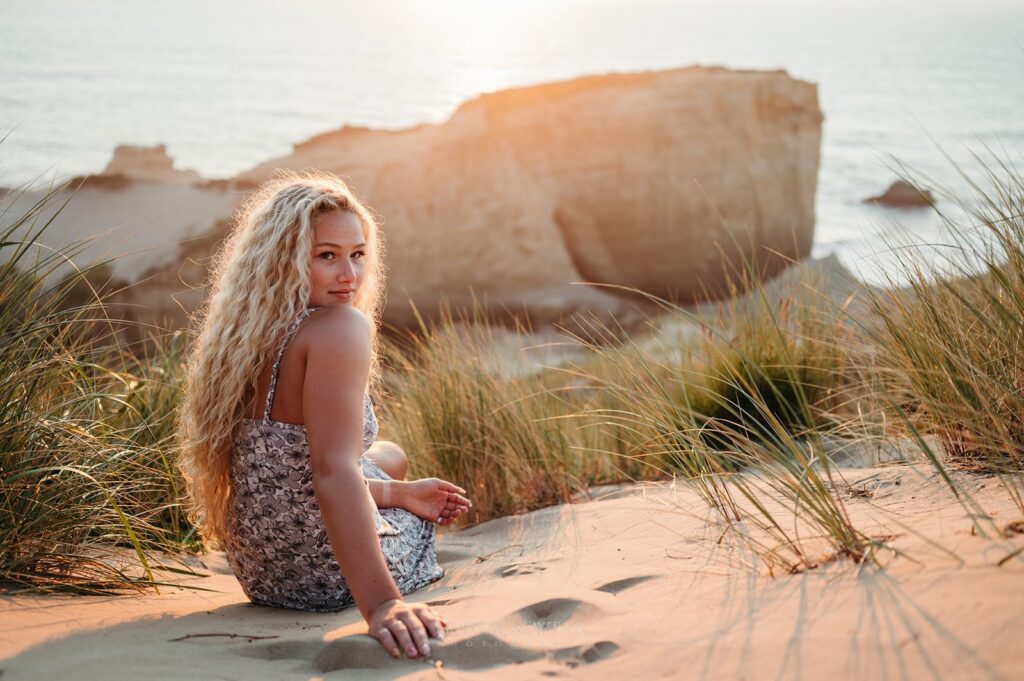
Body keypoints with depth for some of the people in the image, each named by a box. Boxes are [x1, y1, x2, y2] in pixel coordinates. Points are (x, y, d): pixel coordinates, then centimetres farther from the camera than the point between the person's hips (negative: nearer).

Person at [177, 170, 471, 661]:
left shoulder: (255, 340, 1)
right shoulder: (340, 326, -25)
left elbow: (293, 468, 10)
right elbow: (333, 472, -37)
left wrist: (397, 491, 15)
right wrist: (382, 605, -45)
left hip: (263, 573, 7)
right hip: (328, 575, -7)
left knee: (390, 456, 35)